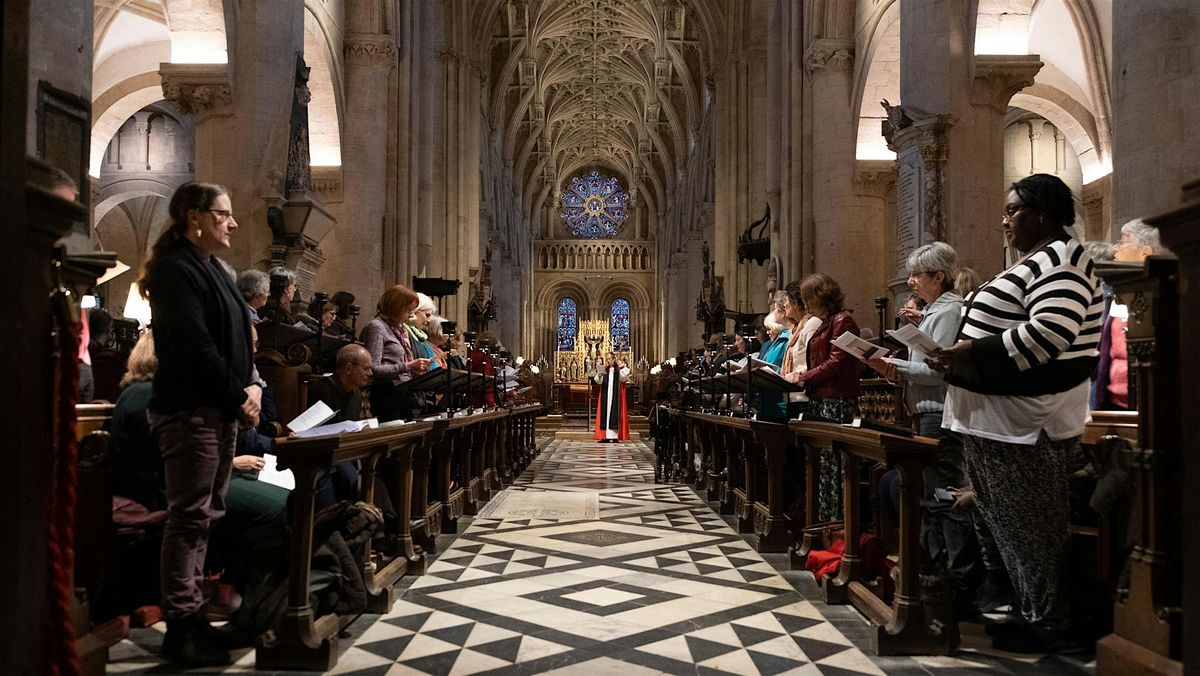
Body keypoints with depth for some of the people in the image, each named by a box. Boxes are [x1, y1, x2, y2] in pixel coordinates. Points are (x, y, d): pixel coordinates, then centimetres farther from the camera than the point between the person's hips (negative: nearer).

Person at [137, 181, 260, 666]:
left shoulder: (211, 269, 18)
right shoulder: (176, 268, -11)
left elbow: (236, 337, 18)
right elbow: (194, 344, -18)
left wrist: (250, 386, 3)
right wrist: (238, 395, -11)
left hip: (220, 409, 10)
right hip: (190, 410, -10)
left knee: (205, 515, 13)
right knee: (189, 516, -5)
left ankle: (191, 612, 22)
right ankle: (181, 627, 3)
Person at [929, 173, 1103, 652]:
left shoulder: (1059, 258, -12)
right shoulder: (1034, 262, 19)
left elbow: (1050, 333, -27)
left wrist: (969, 352, -22)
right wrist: (962, 354, 9)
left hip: (1027, 422, -10)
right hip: (1000, 419, 10)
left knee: (1031, 526, 0)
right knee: (1013, 523, 15)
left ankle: (1052, 626, 13)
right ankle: (1035, 614, 25)